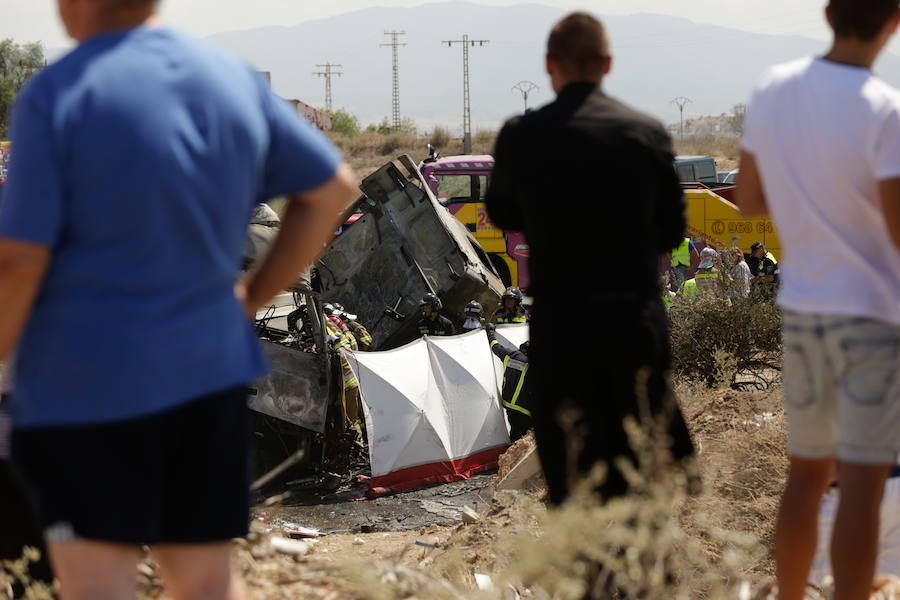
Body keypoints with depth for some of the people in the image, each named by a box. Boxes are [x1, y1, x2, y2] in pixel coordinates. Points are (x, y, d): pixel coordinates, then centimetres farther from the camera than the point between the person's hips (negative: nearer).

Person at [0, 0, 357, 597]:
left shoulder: (56, 96, -13)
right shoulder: (236, 78, 4)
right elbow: (333, 187, 11)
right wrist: (252, 296, 14)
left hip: (87, 382, -5)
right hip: (211, 370, 5)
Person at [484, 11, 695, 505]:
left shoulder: (522, 136, -5)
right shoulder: (648, 132, -1)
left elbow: (503, 217, 11)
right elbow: (671, 231, 6)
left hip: (558, 322, -1)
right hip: (637, 320, 2)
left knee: (573, 478, 4)